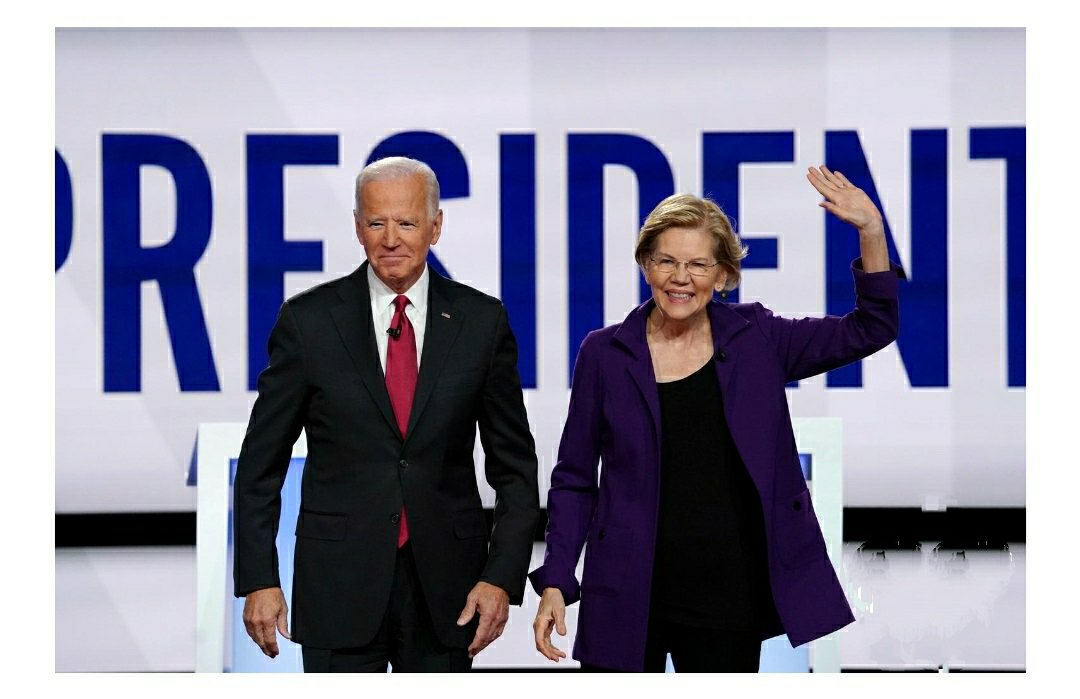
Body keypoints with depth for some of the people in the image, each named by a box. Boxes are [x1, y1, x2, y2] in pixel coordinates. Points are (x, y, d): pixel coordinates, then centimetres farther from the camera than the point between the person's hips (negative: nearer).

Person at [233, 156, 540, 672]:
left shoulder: (481, 321, 3)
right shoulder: (308, 320, -1)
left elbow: (515, 465, 6)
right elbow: (261, 463, 3)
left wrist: (502, 576, -5)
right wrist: (258, 580, -4)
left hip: (445, 588, 1)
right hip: (340, 585, -1)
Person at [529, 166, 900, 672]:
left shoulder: (755, 340, 3)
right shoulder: (605, 353, 1)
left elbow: (869, 331, 0)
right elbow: (574, 480, 4)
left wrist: (870, 232, -14)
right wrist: (555, 583, -4)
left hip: (728, 598, 1)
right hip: (628, 597, -1)